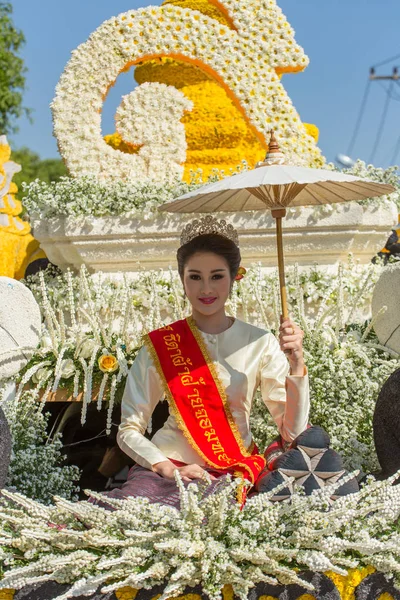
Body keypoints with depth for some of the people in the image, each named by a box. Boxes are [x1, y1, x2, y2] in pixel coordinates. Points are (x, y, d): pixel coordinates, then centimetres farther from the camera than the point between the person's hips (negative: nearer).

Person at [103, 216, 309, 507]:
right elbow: (129, 431, 2)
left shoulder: (259, 344, 2)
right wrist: (167, 468, -15)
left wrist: (296, 363, -14)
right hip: (167, 467, 0)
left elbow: (293, 432, -2)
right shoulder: (160, 345, 2)